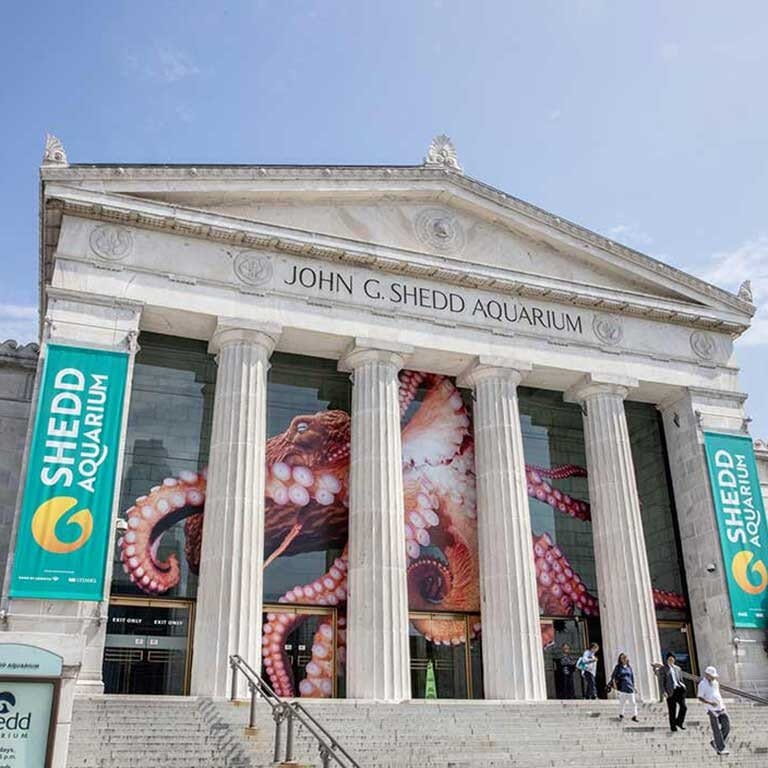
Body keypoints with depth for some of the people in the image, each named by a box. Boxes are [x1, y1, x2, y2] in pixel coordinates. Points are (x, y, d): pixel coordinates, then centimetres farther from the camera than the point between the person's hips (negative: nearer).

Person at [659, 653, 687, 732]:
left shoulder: (678, 668, 17)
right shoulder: (663, 669, 2)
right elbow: (662, 682, -1)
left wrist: (682, 686, 4)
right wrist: (664, 692, -11)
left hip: (679, 689, 4)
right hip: (670, 692, -4)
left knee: (683, 707, -7)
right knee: (672, 710, 1)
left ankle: (679, 722, 14)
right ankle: (673, 726, 14)